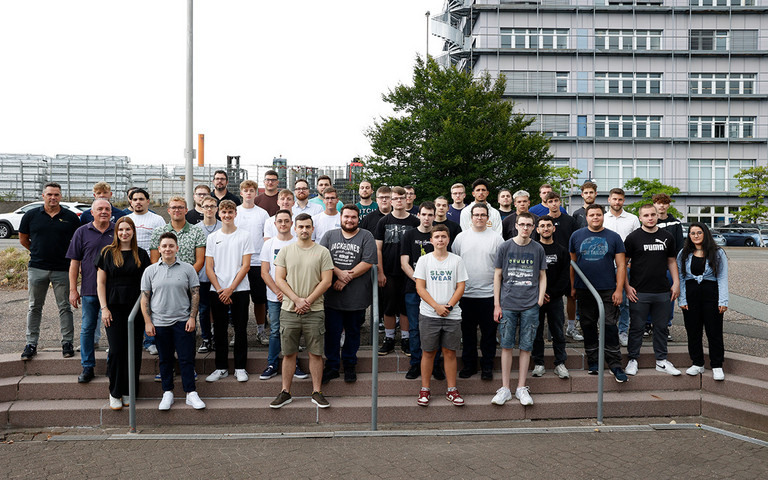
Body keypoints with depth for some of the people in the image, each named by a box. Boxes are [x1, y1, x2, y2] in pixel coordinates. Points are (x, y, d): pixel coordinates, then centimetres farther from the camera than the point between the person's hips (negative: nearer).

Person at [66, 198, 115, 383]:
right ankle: (87, 367, 16)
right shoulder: (82, 232, 4)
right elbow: (74, 262, 5)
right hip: (89, 290, 0)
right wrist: (73, 289, 0)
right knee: (87, 328, 5)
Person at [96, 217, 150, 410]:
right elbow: (100, 282, 3)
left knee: (134, 350, 3)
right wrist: (104, 308, -5)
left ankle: (128, 392, 14)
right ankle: (115, 393, 8)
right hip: (114, 308, -1)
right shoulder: (107, 253, 4)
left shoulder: (141, 254, 7)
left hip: (136, 307, 1)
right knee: (116, 350, -4)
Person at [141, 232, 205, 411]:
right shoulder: (150, 271, 6)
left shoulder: (187, 269, 3)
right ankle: (167, 393, 19)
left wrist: (192, 317, -5)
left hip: (182, 321, -1)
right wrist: (148, 322, -2)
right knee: (165, 359, 9)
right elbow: (145, 298, 5)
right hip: (159, 322, 1)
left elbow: (195, 294, 4)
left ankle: (191, 394, 5)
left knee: (187, 358, -1)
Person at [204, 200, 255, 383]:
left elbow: (245, 266, -5)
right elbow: (209, 268, 4)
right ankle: (221, 367, 17)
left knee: (240, 330, 2)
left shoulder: (245, 235, 0)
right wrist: (220, 290, -8)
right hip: (217, 291, 2)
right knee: (219, 330, 7)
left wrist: (230, 289, -11)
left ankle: (240, 367, 12)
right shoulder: (212, 237, 7)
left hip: (239, 289, -2)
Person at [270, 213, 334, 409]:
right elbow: (279, 279, 1)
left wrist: (307, 301, -10)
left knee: (316, 353, 4)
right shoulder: (285, 251, 6)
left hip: (314, 312, -1)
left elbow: (326, 282, -2)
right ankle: (285, 392, 16)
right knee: (288, 353, 7)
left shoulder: (322, 252, 2)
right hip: (289, 311, 1)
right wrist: (297, 300, -10)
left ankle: (317, 392, 14)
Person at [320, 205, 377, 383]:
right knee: (332, 331, 4)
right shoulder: (329, 236, 10)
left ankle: (349, 365, 24)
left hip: (356, 296, -1)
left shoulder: (366, 237, 2)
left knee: (353, 331, 10)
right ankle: (331, 366, 15)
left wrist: (346, 279, -12)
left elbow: (368, 263, -8)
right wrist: (339, 273, -14)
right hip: (332, 295, 1)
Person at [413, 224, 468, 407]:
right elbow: (420, 288, -2)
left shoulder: (457, 260, 6)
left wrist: (449, 306, -10)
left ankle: (451, 390, 16)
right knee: (428, 352, 5)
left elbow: (460, 287, 3)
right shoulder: (424, 260, 3)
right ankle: (424, 390, 15)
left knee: (450, 352, 6)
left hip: (452, 315, 1)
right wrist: (437, 306, -11)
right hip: (428, 314, -1)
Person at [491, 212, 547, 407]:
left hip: (530, 305, 1)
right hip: (507, 304, -1)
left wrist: (540, 299, 0)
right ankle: (505, 388, 10)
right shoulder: (505, 247, 3)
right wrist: (497, 304, 0)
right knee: (506, 345, 2)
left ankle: (521, 388, 14)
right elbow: (497, 276, 5)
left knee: (526, 347, 4)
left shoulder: (538, 249, 6)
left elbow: (542, 276, 13)